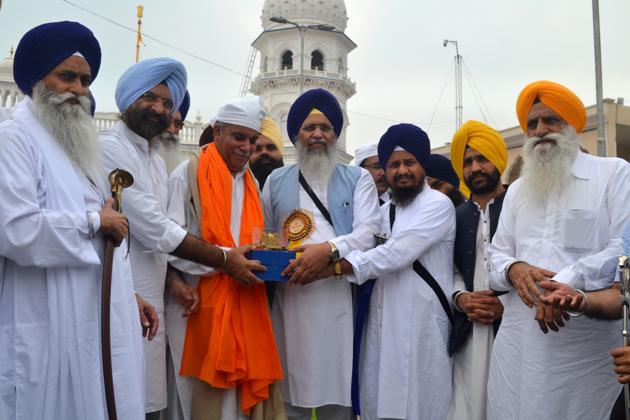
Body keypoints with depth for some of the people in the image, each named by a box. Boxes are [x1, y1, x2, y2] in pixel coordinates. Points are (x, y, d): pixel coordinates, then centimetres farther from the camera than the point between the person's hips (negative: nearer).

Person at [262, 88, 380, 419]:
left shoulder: (358, 179, 11)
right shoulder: (276, 181, 16)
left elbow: (367, 233, -4)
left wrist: (328, 249, -20)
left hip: (339, 298, -1)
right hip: (290, 299, 2)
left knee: (336, 393, 0)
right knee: (294, 393, 5)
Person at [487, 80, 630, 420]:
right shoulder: (516, 189, 20)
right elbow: (497, 252, 16)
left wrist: (569, 280, -20)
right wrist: (514, 269, -7)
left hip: (587, 339, -4)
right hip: (519, 338, 5)